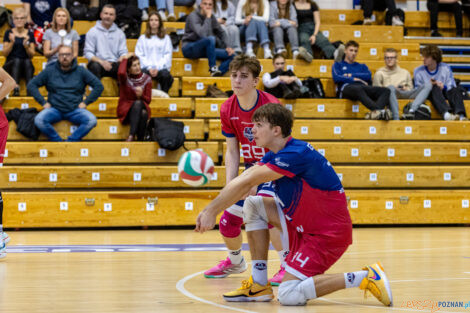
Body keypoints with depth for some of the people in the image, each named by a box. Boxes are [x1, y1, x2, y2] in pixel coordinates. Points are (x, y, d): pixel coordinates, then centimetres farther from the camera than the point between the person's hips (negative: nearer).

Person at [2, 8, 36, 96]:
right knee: (16, 60, -35)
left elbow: (31, 55, 7)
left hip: (26, 66, 1)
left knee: (27, 62, -34)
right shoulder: (9, 33, 8)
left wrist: (26, 45, -12)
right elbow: (5, 53, 4)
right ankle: (16, 88, -52)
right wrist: (12, 42, -12)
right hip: (11, 65, -1)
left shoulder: (29, 34, 11)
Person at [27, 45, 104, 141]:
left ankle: (71, 141, -18)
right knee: (39, 120, -31)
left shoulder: (81, 71, 6)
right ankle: (57, 141, -14)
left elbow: (98, 86, 7)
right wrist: (43, 102, -1)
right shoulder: (49, 71, 6)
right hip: (54, 109, 0)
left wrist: (85, 102, 1)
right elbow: (31, 85, 8)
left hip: (75, 109, 0)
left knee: (91, 121, -30)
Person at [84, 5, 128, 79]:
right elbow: (88, 53, 1)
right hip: (98, 63, -1)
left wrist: (121, 60, -14)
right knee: (95, 66, -38)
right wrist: (101, 62, -16)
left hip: (114, 65, 2)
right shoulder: (92, 32, 9)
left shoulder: (120, 33, 16)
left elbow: (123, 52, 12)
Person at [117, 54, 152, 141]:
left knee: (144, 113, -35)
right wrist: (125, 59, -12)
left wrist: (141, 95, -18)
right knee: (137, 103, -36)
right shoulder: (125, 77, -2)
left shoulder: (146, 78, 4)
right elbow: (120, 73, -29)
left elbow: (148, 100, 5)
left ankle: (131, 136, -34)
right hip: (125, 110, -2)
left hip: (142, 107, 2)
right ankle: (132, 136, -40)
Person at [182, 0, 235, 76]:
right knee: (210, 39, -37)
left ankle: (217, 75, -24)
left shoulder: (211, 17, 6)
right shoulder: (193, 16, -14)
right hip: (190, 49, -7)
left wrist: (228, 47, -1)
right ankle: (213, 68, -27)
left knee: (231, 55, -10)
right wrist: (208, 17, -23)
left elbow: (221, 33, 15)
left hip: (205, 49, 7)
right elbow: (202, 34, -29)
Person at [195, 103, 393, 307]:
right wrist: (209, 210, -7)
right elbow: (239, 183, 4)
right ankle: (259, 286, 5)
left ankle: (366, 277, -12)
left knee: (288, 295, -17)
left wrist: (212, 211, -17)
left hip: (329, 233, -9)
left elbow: (245, 183, -23)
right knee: (253, 204, 4)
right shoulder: (275, 155, 7)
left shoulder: (295, 154, -23)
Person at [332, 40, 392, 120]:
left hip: (363, 87, 5)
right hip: (346, 87, -5)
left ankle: (375, 112, -55)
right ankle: (379, 111, -66)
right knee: (358, 89, -43)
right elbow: (336, 78, 5)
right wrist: (354, 79, 1)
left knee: (386, 90, -23)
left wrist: (351, 75, 6)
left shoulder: (362, 66, 36)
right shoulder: (338, 65, 27)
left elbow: (368, 76, 14)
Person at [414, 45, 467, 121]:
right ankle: (446, 114, -64)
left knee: (454, 89, -31)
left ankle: (460, 114, -59)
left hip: (444, 94, 2)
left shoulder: (445, 68, 7)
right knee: (435, 88, -35)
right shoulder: (418, 71, 6)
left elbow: (452, 87, 4)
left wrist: (443, 87, -18)